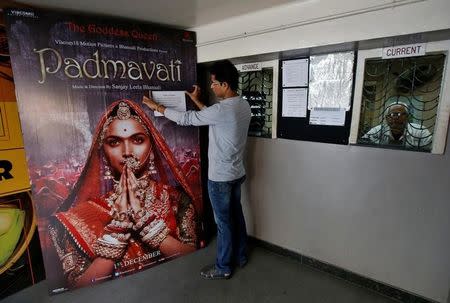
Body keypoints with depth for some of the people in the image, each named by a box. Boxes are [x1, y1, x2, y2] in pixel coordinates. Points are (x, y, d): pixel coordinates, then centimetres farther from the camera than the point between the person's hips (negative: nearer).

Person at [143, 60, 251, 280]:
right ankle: (240, 256, 40)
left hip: (220, 177, -9)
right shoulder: (243, 105, 3)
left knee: (223, 222, 7)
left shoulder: (223, 109, -25)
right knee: (236, 215, 21)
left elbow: (186, 119, -15)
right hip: (237, 173, 9)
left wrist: (157, 107, -3)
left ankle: (223, 268, 26)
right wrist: (197, 101, 20)